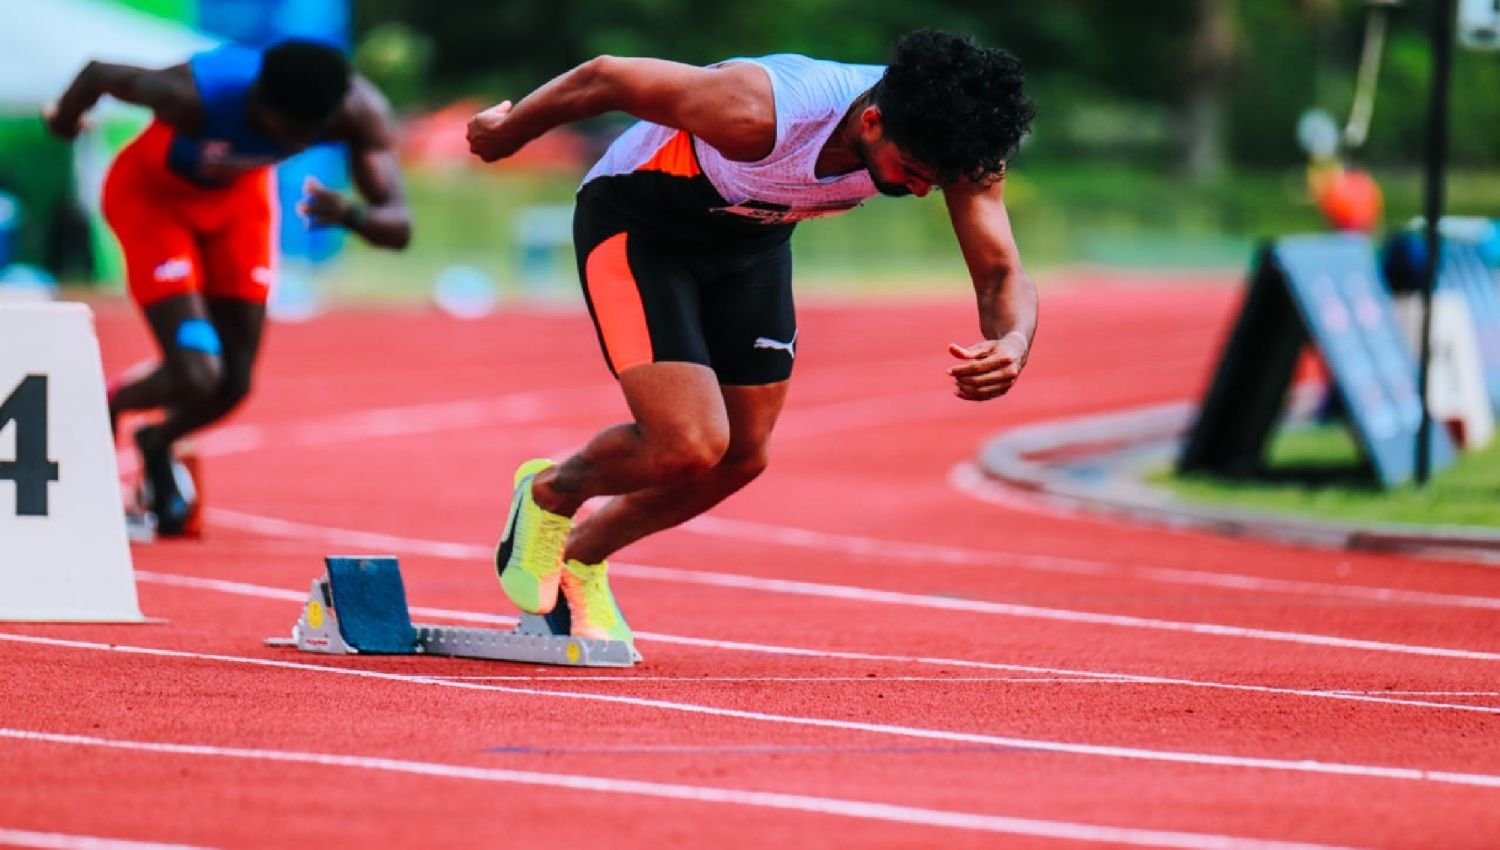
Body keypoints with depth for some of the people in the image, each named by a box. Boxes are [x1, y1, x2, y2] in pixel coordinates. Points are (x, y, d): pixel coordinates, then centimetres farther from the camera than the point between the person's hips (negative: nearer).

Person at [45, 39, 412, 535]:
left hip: (240, 196, 4)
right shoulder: (194, 95, -41)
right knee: (196, 376, -17)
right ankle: (105, 408, 16)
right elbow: (98, 74, -21)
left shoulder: (360, 112, -31)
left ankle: (156, 444, 38)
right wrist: (64, 119, 2)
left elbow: (397, 228, -32)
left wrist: (351, 215, -55)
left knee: (233, 384, 5)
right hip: (152, 193, -4)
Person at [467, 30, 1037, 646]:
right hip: (634, 220, -6)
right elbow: (604, 77, -27)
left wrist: (1012, 343, -46)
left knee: (742, 457, 9)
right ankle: (549, 493, 13)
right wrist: (509, 131, -9)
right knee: (690, 448, -19)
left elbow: (1002, 276, -21)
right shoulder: (760, 114, -41)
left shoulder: (949, 142, -26)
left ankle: (580, 560, 34)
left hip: (751, 236, 6)